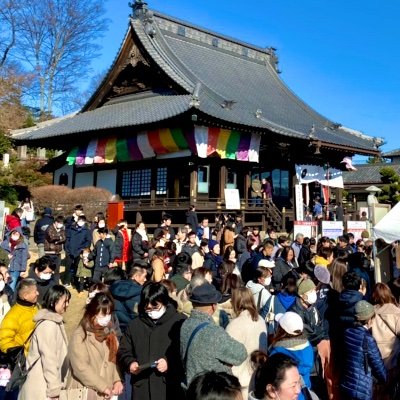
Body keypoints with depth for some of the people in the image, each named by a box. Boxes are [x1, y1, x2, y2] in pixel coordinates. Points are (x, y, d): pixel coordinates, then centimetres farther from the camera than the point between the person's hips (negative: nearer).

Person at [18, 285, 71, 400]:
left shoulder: (55, 321, 10)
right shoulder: (49, 325, -19)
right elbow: (48, 358, -21)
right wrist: (54, 390, -18)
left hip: (44, 385, 9)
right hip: (42, 388, -9)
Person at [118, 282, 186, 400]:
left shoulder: (179, 322, -4)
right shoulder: (135, 325, 12)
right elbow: (123, 351, 17)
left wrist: (170, 363, -18)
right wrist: (130, 363, -3)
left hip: (171, 390, -4)